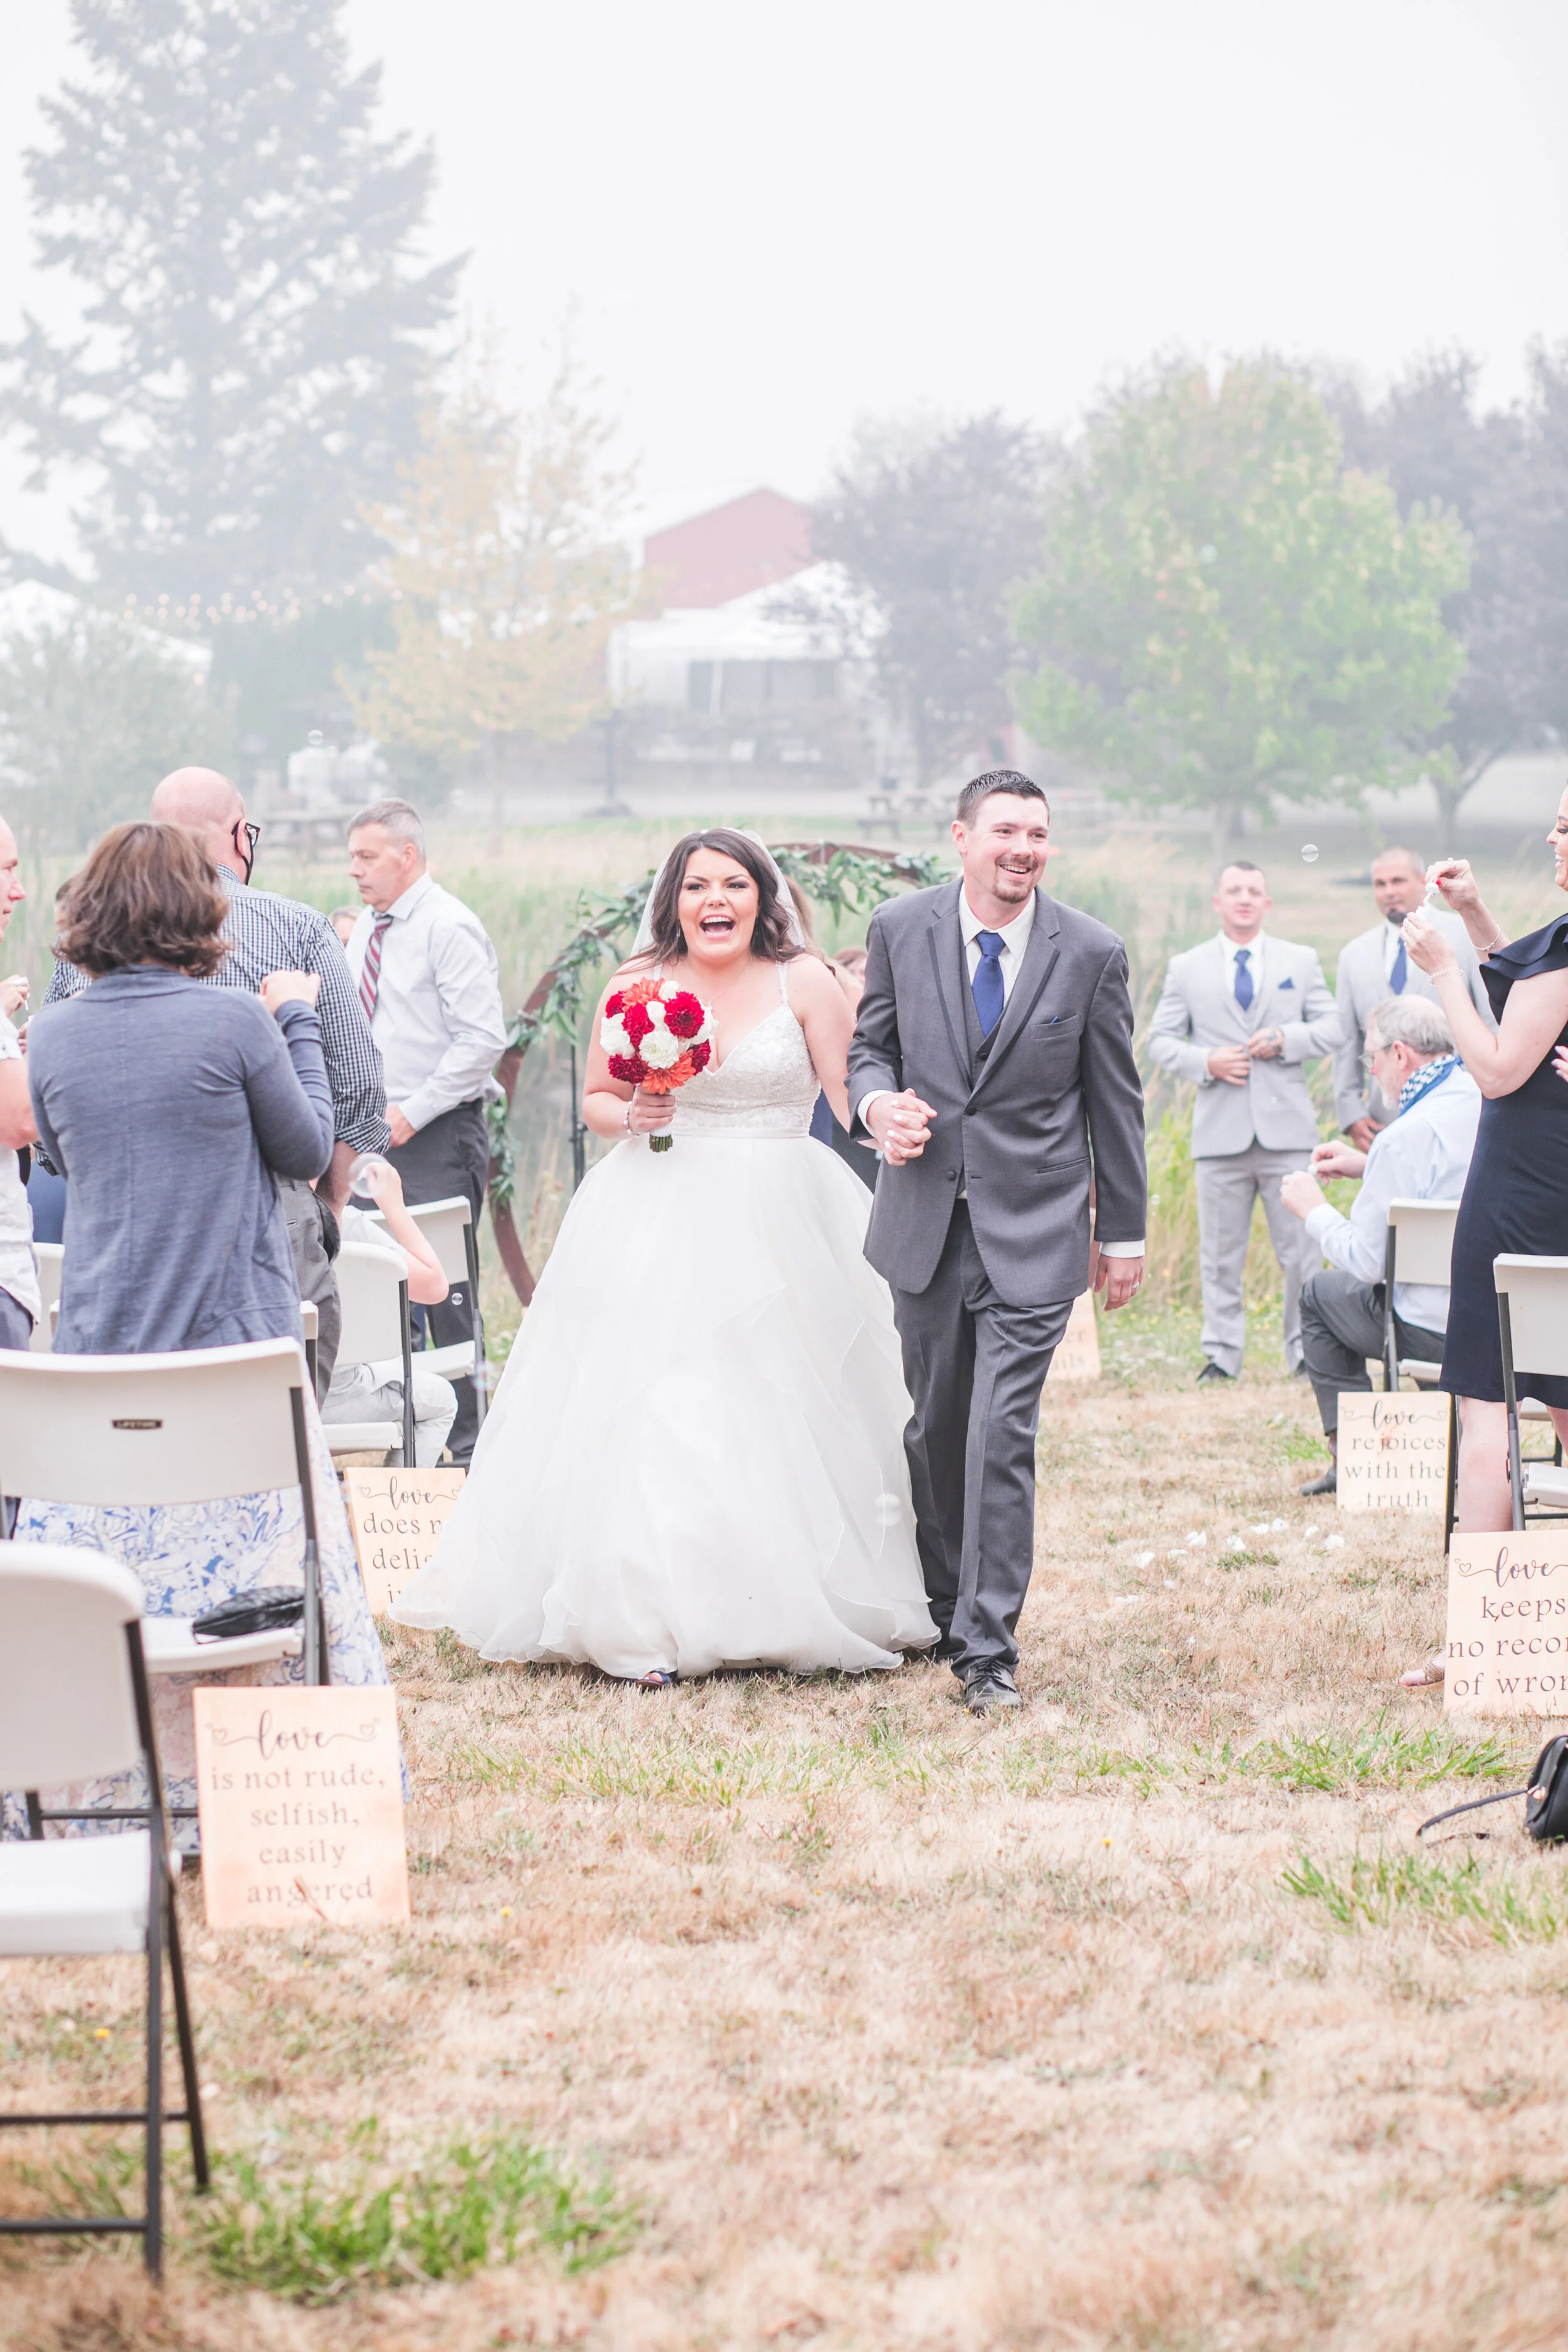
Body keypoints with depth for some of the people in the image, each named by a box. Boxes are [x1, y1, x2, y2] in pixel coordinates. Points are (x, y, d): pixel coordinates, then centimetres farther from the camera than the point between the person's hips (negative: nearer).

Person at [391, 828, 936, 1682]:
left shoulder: (804, 983, 0)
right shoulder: (637, 985, 4)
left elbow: (858, 1100, -3)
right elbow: (594, 1099, 14)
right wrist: (631, 1117, -8)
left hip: (779, 1224, 0)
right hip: (660, 1224, 1)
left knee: (779, 1412, 2)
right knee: (650, 1412, -6)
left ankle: (789, 1608, 14)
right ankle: (645, 1624, -3)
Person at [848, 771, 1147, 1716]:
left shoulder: (1092, 953, -4)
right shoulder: (901, 929, 0)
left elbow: (1116, 1100, 3)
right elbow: (871, 1044, 12)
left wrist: (1124, 1235, 6)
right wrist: (878, 1102, -12)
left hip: (1034, 1228, -3)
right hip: (925, 1217, 3)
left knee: (1003, 1435, -10)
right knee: (935, 1427, 13)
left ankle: (989, 1647, -7)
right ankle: (942, 1609, 30)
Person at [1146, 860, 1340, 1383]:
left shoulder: (1301, 962, 13)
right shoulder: (1187, 968, 10)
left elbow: (1331, 1029, 9)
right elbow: (1161, 1041, 8)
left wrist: (1285, 1040, -9)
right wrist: (1206, 1062, -10)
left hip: (1286, 1127, 0)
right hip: (1220, 1131, 0)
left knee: (1300, 1247, 0)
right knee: (1220, 1252, 3)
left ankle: (1306, 1349, 8)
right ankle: (1221, 1353, 9)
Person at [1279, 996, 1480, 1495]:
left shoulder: (1406, 1136, -22)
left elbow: (1366, 1262, -16)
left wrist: (1313, 1210, 1)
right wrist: (1368, 1166, 23)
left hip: (1439, 1332, -7)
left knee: (1319, 1293, 14)